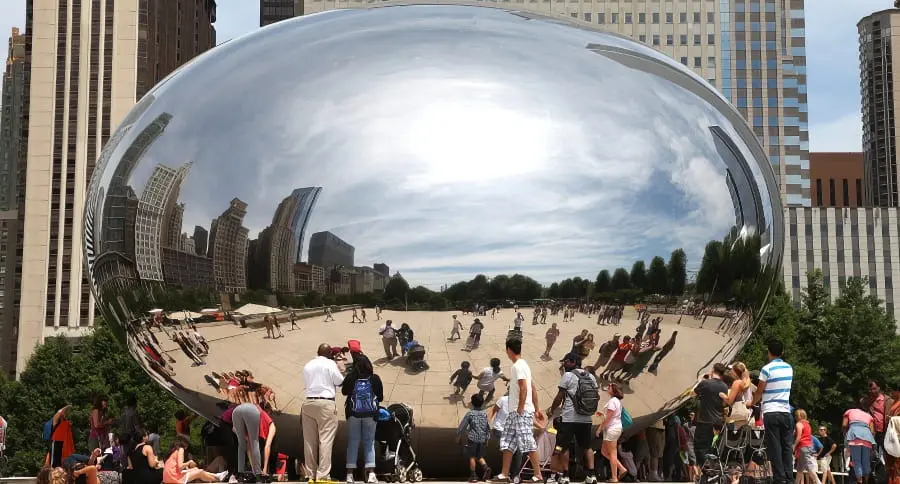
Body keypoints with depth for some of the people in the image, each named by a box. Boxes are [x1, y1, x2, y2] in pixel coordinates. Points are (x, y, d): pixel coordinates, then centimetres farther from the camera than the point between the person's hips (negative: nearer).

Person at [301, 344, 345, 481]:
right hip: (326, 403, -5)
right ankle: (323, 475, -14)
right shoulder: (330, 364, -1)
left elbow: (306, 382, 17)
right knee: (325, 440, -8)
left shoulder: (308, 366, 15)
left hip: (308, 403, 5)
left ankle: (310, 475, 11)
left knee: (309, 441, 8)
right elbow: (340, 381, 0)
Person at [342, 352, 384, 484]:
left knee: (353, 441, 6)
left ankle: (350, 473, 3)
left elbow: (344, 391, 10)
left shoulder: (350, 378, -8)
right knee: (369, 441, 6)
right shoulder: (375, 379, -7)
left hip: (353, 414, 0)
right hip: (370, 413, 0)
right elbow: (380, 397, 2)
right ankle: (371, 472, -3)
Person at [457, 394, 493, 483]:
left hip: (472, 438, -4)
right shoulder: (485, 414, 7)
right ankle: (486, 467, -12)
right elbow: (488, 428, 12)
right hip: (482, 439, 4)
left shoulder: (470, 413, -5)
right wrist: (487, 439, 20)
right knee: (480, 456, 13)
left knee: (472, 457, 5)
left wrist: (458, 436, 8)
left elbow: (462, 425, -3)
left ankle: (473, 475, 4)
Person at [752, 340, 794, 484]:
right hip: (786, 412, 5)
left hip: (771, 413, -5)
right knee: (787, 447, 5)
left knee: (775, 448, -3)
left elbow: (759, 392, -1)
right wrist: (762, 397, 25)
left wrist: (752, 403, 18)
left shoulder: (767, 369, -8)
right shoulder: (789, 368, 9)